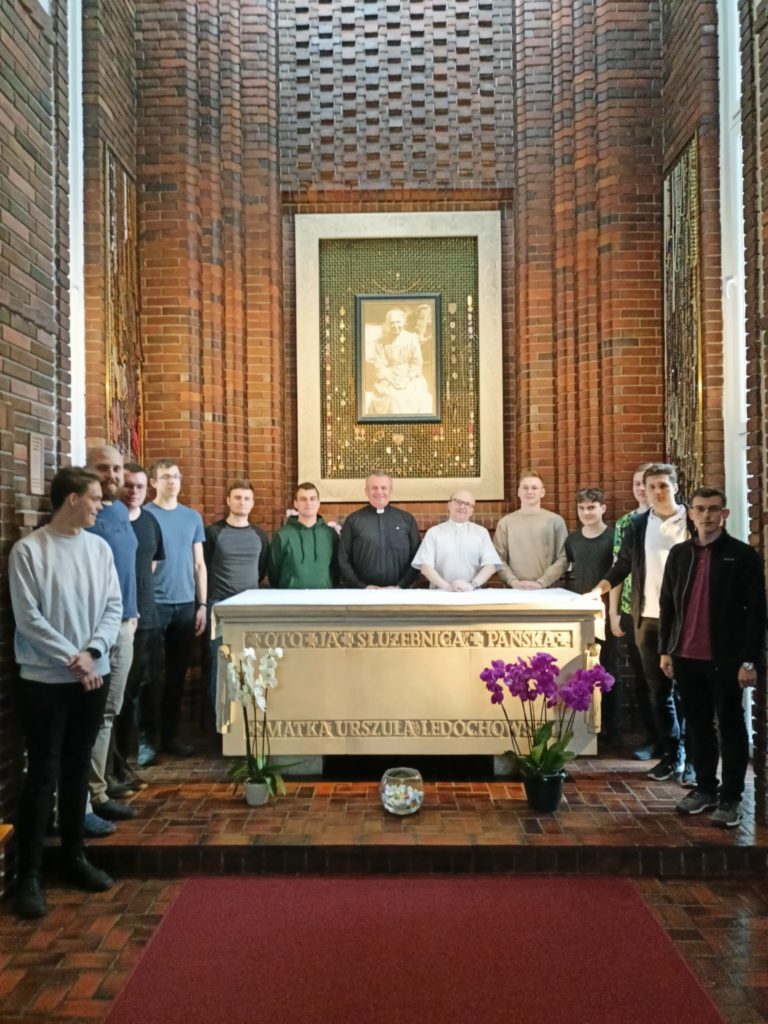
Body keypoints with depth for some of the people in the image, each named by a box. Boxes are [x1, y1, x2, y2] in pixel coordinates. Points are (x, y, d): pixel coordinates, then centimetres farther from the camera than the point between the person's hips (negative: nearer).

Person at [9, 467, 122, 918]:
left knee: (78, 770, 14)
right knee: (43, 775, 1)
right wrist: (72, 658, -14)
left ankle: (75, 855, 28)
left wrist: (92, 652, -12)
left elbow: (114, 607, 2)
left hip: (94, 676, 4)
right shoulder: (28, 551, -10)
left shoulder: (100, 547, 3)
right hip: (45, 680, -4)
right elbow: (29, 618, -12)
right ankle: (30, 874, 13)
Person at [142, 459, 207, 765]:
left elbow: (199, 564, 12)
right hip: (153, 605, -4)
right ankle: (146, 739, 8)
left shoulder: (193, 517, 10)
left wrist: (202, 605, 7)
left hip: (186, 605, 4)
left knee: (177, 674, 10)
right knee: (148, 674, 0)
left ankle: (170, 734, 21)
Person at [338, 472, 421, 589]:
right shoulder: (353, 520, 2)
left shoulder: (407, 519, 5)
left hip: (397, 592, 1)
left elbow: (416, 557, 3)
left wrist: (401, 586, -8)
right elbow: (343, 559, 0)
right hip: (363, 593, -1)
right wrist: (362, 587, -9)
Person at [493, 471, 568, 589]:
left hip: (548, 589, 0)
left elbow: (563, 558, -2)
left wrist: (541, 582, -12)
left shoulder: (556, 521, 3)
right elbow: (498, 559, 1)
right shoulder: (505, 522, 6)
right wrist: (513, 581, -12)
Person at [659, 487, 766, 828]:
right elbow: (667, 604, 11)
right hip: (686, 657, 4)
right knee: (697, 725, 13)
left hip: (725, 659, -4)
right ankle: (705, 788, 27)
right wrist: (665, 650, 8)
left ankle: (731, 798, 17)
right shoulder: (679, 554, 8)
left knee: (730, 728, 6)